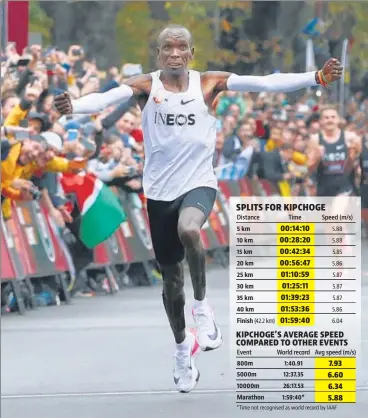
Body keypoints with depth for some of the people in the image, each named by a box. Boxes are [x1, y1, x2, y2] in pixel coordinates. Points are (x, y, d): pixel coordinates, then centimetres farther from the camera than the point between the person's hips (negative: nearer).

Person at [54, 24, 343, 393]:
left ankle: (202, 305, -15)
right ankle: (182, 349, 31)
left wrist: (317, 78, -17)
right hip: (160, 191, 1)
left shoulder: (208, 84, -2)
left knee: (188, 229, -36)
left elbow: (263, 83, -8)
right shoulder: (145, 86, -4)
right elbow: (107, 98, -22)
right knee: (170, 279, 10)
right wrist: (74, 107, -44)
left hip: (198, 183, -1)